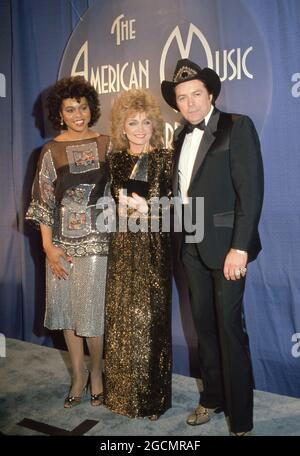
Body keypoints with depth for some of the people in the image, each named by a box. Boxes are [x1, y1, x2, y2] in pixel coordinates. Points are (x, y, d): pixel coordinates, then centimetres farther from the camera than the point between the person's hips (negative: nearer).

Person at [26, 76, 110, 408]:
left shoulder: (106, 144, 3)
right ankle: (78, 374, 28)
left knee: (93, 309, 1)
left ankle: (96, 371, 25)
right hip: (63, 240, 1)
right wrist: (48, 246, -4)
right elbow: (43, 202, 2)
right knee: (67, 307, 9)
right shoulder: (51, 150, 2)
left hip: (97, 239, -1)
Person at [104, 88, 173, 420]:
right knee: (121, 317, 8)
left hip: (153, 247, -3)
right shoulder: (114, 160, 9)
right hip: (121, 247, 4)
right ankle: (123, 392, 26)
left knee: (150, 318, 1)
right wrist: (120, 210, -5)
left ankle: (152, 397, 19)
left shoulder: (164, 159, -1)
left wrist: (147, 210, -17)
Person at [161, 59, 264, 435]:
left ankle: (241, 419, 14)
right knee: (204, 325, 14)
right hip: (192, 248, 6)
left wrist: (239, 248, -19)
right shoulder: (181, 137, 15)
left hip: (225, 246, -6)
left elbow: (251, 191, -14)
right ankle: (212, 398, 31)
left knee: (230, 329, -1)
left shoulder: (237, 127, -6)